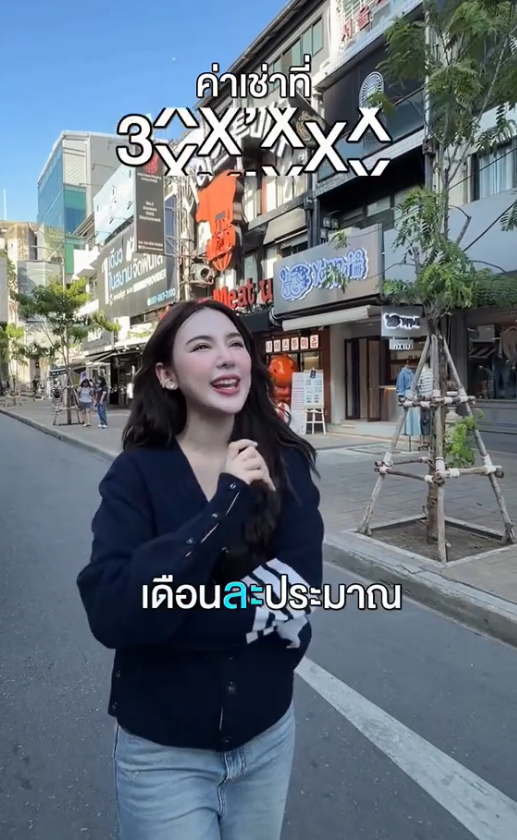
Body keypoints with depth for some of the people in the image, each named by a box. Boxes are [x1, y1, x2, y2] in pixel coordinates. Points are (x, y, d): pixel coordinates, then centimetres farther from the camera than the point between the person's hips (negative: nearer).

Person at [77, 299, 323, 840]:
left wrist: (167, 607, -23)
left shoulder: (285, 463, -10)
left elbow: (297, 594, -17)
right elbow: (112, 613, -28)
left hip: (268, 734, 3)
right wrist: (227, 502, -31)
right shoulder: (138, 474, -16)